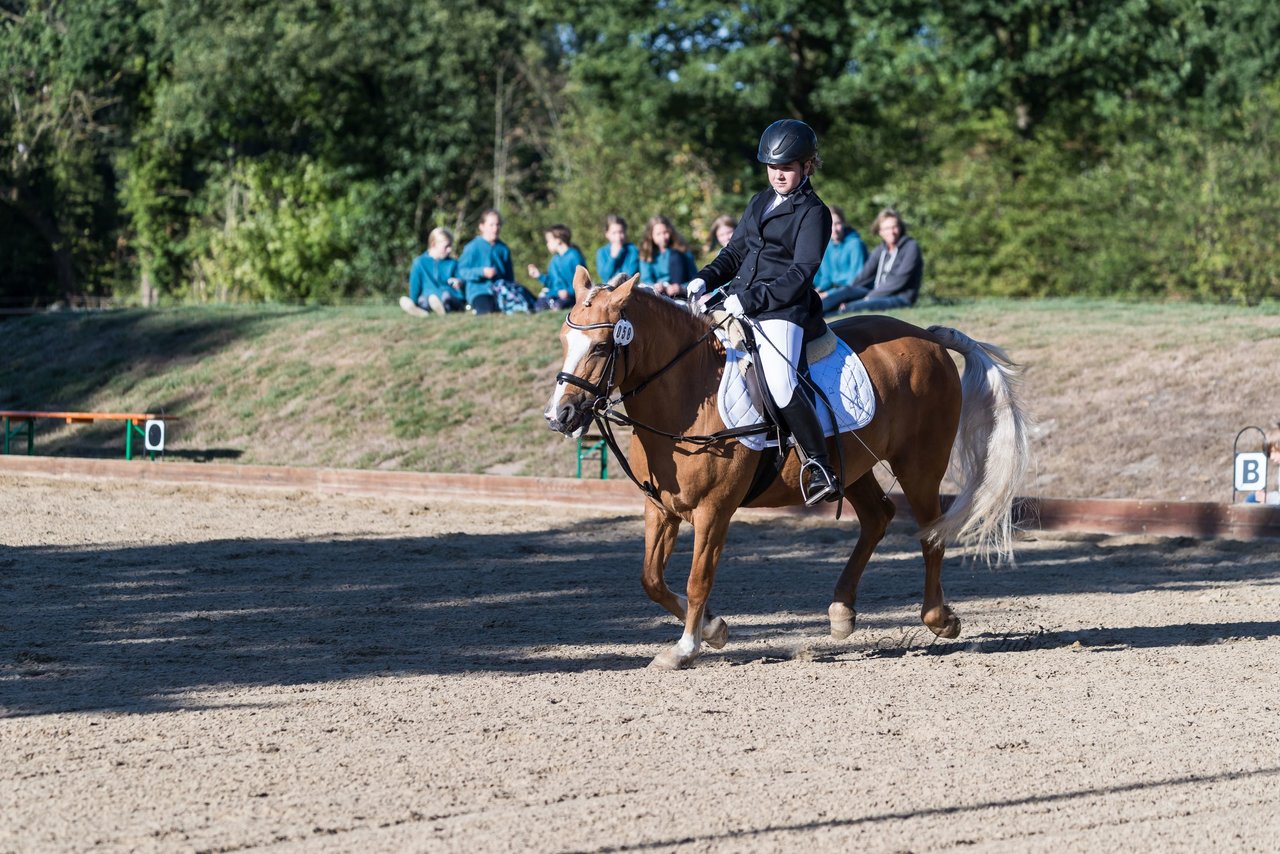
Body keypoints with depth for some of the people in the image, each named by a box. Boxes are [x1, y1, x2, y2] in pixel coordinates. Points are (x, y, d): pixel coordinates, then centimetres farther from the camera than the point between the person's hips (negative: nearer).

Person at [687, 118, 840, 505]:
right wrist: (706, 279, 2)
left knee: (780, 381, -30)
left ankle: (820, 468, -22)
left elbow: (800, 274, -13)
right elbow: (735, 252, 23)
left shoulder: (813, 213, -3)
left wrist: (750, 300, -21)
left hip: (782, 308, -8)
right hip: (739, 299, 8)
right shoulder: (760, 203, 19)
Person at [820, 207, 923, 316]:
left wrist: (871, 296, -16)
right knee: (846, 290, -19)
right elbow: (864, 275, 10)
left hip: (901, 298, -6)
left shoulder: (911, 247, -3)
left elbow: (900, 279, -13)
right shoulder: (880, 251, 16)